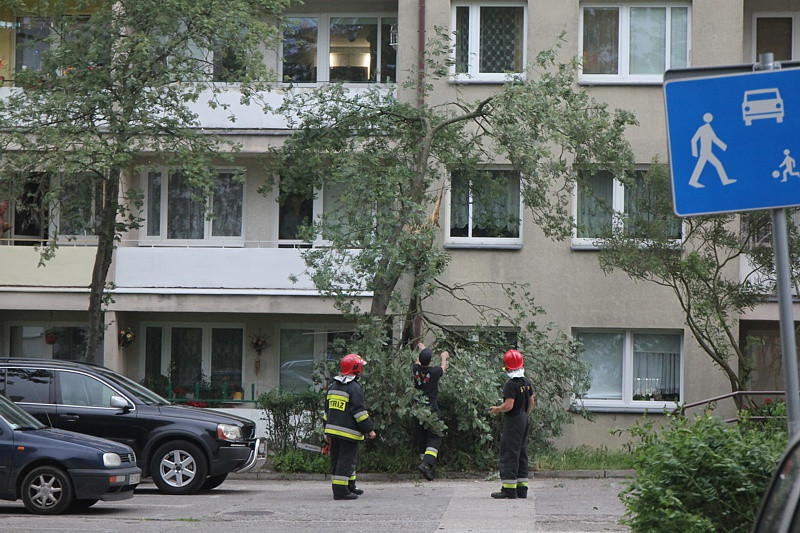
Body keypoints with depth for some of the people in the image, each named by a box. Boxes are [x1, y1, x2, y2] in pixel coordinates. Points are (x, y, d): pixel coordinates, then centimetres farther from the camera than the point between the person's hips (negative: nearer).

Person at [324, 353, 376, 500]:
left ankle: (350, 486, 26)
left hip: (333, 429, 9)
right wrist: (369, 429, -12)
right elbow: (359, 411, -17)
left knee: (337, 458, 15)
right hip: (348, 431, -9)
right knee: (346, 459, -6)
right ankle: (340, 491, -9)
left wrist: (328, 427, 27)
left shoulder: (333, 386, 14)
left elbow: (327, 409, 20)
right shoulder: (354, 388, -14)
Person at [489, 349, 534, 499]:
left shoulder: (511, 385, -19)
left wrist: (496, 409, -5)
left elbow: (508, 405, -23)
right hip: (524, 420, 8)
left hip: (513, 421, -8)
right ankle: (522, 487, 15)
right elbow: (531, 402, 16)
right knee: (521, 453, 13)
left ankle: (509, 488, -9)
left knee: (509, 454, -6)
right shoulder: (526, 382, 7)